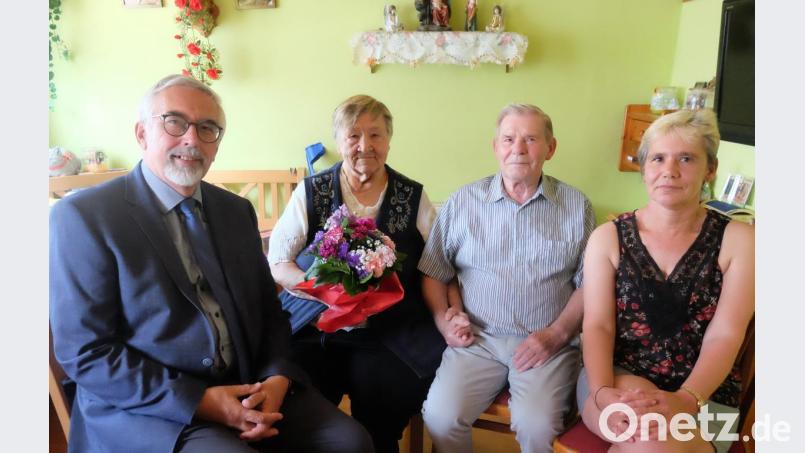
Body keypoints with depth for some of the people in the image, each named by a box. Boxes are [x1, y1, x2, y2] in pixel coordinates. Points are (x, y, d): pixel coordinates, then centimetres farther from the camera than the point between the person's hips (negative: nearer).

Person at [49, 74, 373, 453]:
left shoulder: (238, 210, 10)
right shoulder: (82, 217, -7)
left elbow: (267, 310, 11)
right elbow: (85, 352, -10)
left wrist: (277, 378, -8)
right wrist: (198, 401, -17)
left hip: (248, 387, 5)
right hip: (146, 405, -4)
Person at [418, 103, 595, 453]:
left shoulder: (576, 206, 5)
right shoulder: (462, 202, 6)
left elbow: (589, 284, 4)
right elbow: (433, 273, 10)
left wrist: (557, 333, -8)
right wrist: (443, 317, -6)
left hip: (549, 343, 0)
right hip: (478, 339, 1)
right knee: (440, 417, -19)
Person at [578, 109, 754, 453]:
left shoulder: (738, 240, -1)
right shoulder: (608, 237, 0)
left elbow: (724, 337, -9)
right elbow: (598, 326, -6)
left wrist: (686, 400, -26)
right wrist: (604, 393, -25)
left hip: (703, 396, 0)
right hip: (617, 381, 1)